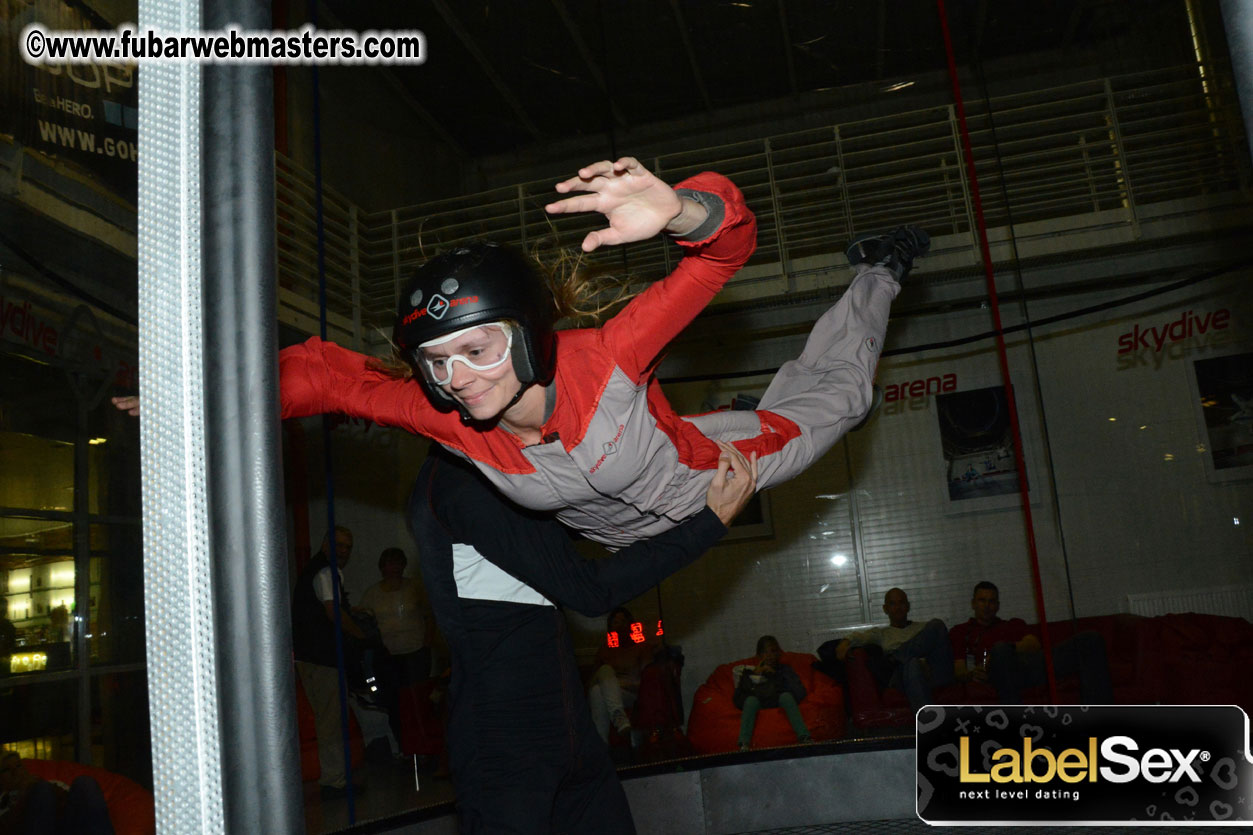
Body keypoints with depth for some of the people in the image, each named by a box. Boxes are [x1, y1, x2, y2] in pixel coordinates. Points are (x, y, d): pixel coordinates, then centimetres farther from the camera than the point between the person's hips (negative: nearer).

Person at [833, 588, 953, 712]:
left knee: (936, 624, -17)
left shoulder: (923, 627, 31)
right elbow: (860, 636, 4)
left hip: (934, 674, 1)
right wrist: (845, 642, -21)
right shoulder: (880, 633, 25)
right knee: (912, 662, -41)